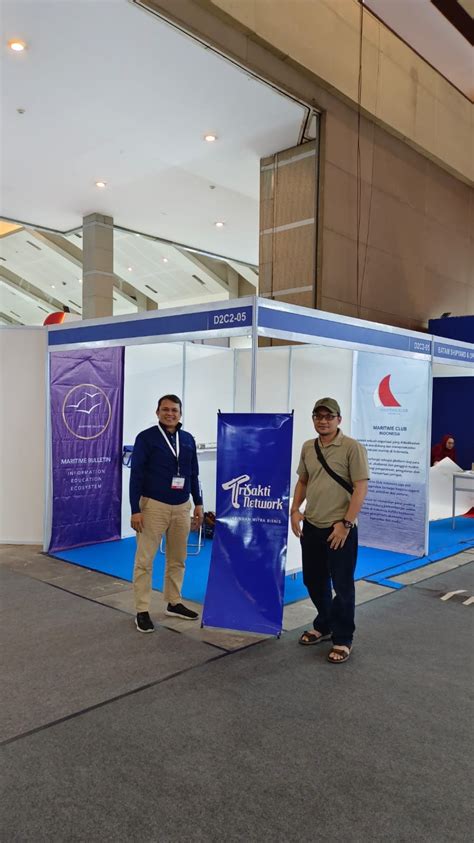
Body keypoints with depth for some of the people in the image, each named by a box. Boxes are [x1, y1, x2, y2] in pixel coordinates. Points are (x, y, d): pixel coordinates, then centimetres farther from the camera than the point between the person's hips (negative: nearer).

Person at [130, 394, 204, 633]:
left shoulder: (188, 439, 8)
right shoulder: (146, 438, -7)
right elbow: (136, 475, -9)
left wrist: (198, 503, 10)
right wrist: (135, 510, -13)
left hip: (182, 507, 5)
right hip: (154, 506, -5)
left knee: (177, 559, 14)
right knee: (144, 560, -1)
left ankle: (174, 603, 29)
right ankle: (142, 611, 9)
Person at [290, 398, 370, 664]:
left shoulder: (352, 447, -11)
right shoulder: (308, 447, 9)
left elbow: (361, 488, -14)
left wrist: (346, 524, -18)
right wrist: (295, 510, 7)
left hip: (339, 529, -6)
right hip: (311, 526, 7)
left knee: (342, 586, 4)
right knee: (314, 581, 18)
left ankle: (343, 640, 19)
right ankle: (323, 626, 39)